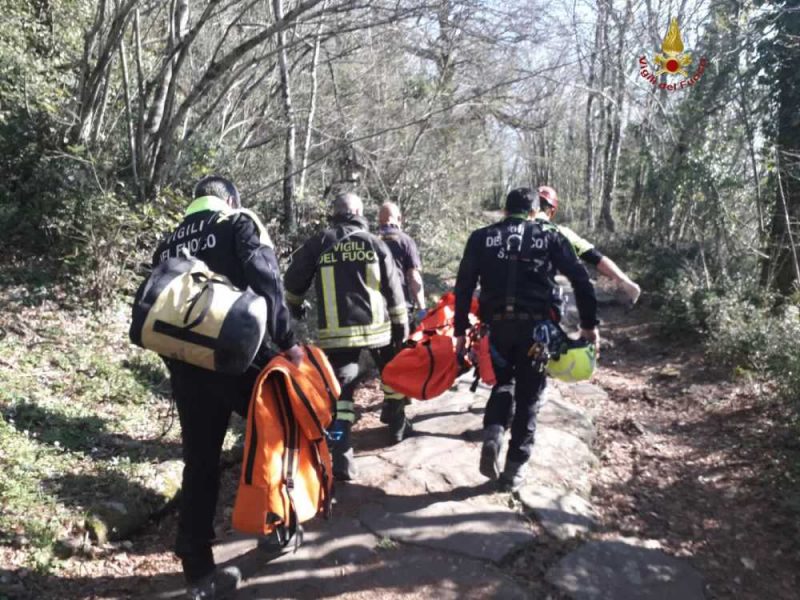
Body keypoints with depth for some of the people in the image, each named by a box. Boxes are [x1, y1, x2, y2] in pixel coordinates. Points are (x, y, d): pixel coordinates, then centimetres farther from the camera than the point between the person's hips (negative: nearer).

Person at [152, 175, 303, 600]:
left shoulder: (168, 242, 20)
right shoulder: (238, 224, 4)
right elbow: (266, 282, -12)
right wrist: (286, 340, -14)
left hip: (184, 364, 5)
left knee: (199, 463, 13)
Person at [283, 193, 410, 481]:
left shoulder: (319, 243, 4)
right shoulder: (375, 243, 5)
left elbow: (294, 279, 9)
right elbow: (393, 288, 5)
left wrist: (295, 305, 28)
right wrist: (400, 323, 13)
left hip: (336, 331, -1)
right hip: (376, 325, 1)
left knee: (341, 389, 1)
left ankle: (341, 456, -7)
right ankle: (397, 424, 37)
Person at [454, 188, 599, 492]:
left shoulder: (482, 237, 8)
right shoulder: (550, 236, 6)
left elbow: (464, 286, 2)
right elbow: (581, 280, 1)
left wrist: (460, 330, 7)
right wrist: (589, 324, 6)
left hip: (498, 324, 1)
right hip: (536, 325, -1)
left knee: (503, 381, 23)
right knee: (528, 396, 11)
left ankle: (492, 435, -2)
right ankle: (515, 468, 15)